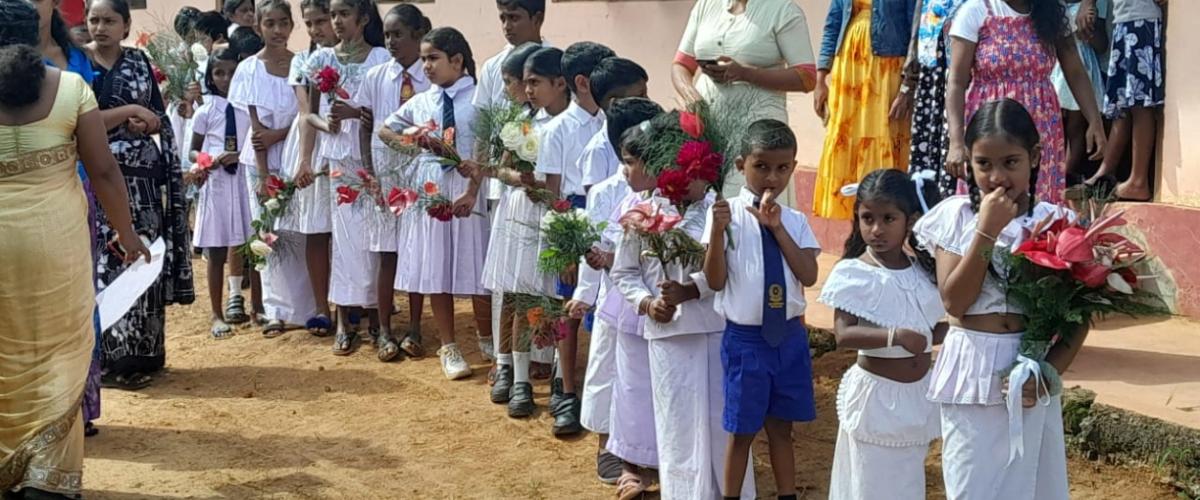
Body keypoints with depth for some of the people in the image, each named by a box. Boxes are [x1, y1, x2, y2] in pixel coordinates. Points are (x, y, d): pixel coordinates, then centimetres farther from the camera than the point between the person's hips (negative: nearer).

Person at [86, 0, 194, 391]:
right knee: (111, 261, -5)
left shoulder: (139, 61, 10)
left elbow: (159, 118, 11)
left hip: (144, 175, 4)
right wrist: (129, 111, -12)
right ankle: (111, 360, 1)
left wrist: (144, 123, -11)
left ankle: (144, 352, 15)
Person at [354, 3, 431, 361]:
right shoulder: (375, 77, 3)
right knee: (387, 254, 6)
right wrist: (368, 171, 0)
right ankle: (384, 331, 15)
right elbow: (365, 127, 7)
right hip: (385, 171, 2)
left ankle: (414, 329, 16)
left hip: (421, 172, -2)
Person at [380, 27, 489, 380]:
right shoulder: (420, 102, 9)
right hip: (431, 189, 4)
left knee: (476, 271, 1)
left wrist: (473, 189, -21)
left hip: (469, 188, -4)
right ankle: (448, 347, 21)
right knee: (436, 271, 8)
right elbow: (385, 130, 22)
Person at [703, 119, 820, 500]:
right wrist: (717, 232, -25)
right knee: (741, 431, 8)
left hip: (790, 336, 4)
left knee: (781, 427, 16)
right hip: (745, 338, -3)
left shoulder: (794, 221, 4)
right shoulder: (727, 213, -7)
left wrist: (777, 228, -15)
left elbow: (809, 276, -8)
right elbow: (715, 280, -10)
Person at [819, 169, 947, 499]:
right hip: (876, 392, -5)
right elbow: (844, 335, -23)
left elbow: (933, 330, 9)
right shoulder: (852, 273, -14)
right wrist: (895, 336, -35)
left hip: (919, 391, 5)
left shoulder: (923, 269, 1)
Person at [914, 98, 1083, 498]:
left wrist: (1049, 370, -13)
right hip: (971, 373, -1)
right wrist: (987, 229, -19)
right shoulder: (955, 215, -5)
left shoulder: (1056, 222, -2)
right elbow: (954, 301, -14)